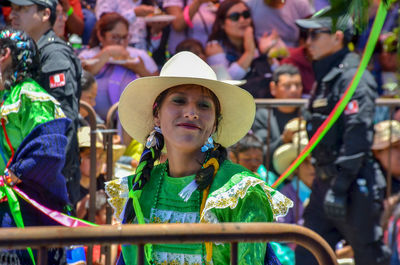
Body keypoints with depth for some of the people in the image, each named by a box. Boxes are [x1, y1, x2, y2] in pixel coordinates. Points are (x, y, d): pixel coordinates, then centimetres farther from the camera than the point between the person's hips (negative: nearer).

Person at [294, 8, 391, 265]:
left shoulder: (354, 78, -13)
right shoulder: (326, 78, 18)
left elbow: (358, 135, -21)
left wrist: (339, 187, -25)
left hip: (354, 186, -10)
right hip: (326, 183, 10)